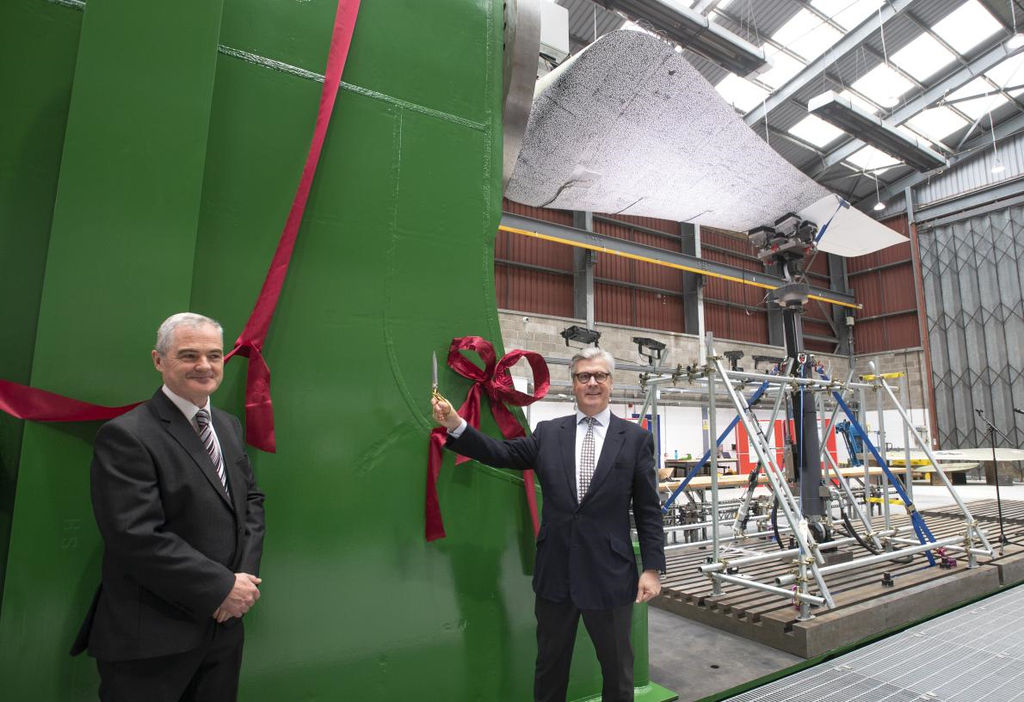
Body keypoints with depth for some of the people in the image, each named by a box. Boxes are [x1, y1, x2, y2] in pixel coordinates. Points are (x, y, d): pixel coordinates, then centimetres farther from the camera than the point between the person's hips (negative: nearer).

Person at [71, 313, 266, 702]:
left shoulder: (229, 426, 6)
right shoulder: (125, 436, -16)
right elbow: (137, 538, -22)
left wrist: (246, 573, -5)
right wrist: (222, 587, -18)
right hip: (150, 640, -6)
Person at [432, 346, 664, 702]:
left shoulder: (636, 438, -3)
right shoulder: (548, 433, 2)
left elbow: (648, 510, -2)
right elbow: (502, 453, -7)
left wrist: (652, 568, -5)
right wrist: (455, 425, -19)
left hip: (610, 575, -1)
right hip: (555, 574, 2)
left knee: (618, 669, 17)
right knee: (550, 666, 20)